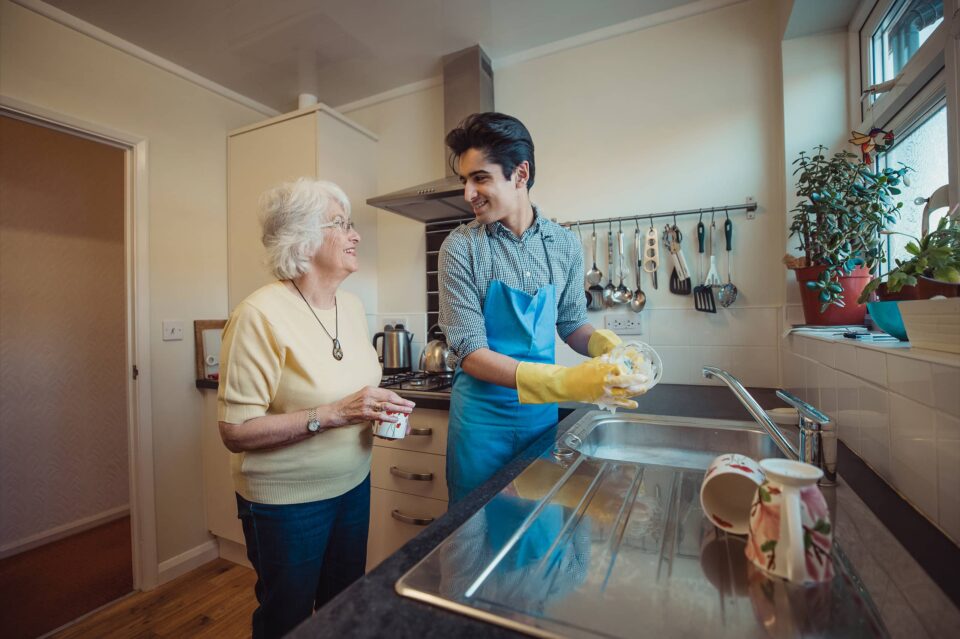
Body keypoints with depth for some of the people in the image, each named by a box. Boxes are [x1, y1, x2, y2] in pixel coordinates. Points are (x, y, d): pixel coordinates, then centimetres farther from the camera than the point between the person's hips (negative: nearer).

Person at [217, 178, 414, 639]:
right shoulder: (261, 314, -21)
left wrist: (378, 408, -7)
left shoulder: (352, 305, -1)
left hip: (353, 485, 6)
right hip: (287, 502, -6)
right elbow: (236, 432, -20)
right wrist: (334, 414, -29)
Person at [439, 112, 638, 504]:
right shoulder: (461, 247, -13)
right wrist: (564, 382, -29)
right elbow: (470, 352, -17)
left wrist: (607, 345, -14)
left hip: (543, 412, 3)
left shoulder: (564, 244, -3)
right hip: (483, 417, -3)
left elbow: (571, 324, 9)